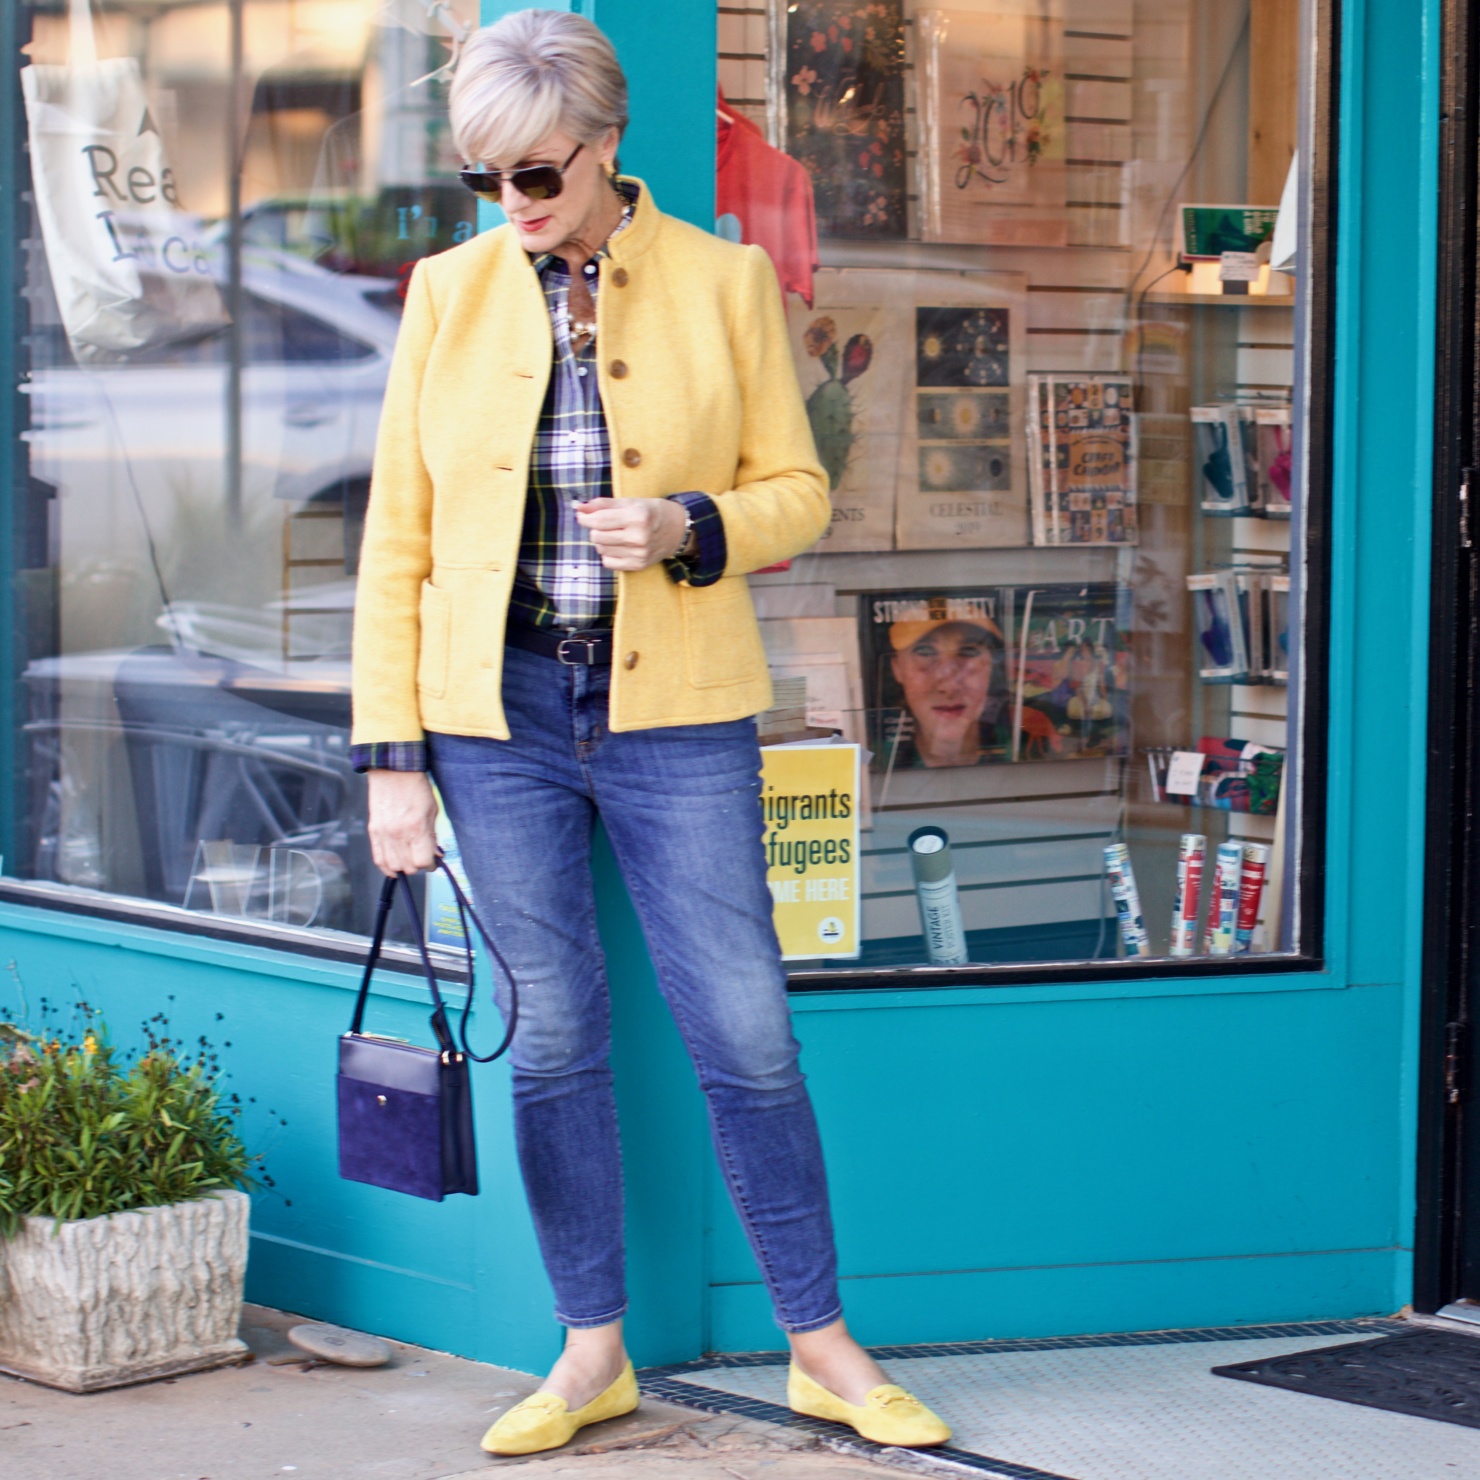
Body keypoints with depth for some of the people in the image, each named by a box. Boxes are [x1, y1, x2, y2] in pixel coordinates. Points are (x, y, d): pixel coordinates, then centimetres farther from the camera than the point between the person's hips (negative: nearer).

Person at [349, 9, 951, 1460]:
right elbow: (397, 537, 4)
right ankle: (592, 1353, 20)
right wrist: (390, 756, -2)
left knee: (745, 1033, 0)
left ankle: (823, 1347, 14)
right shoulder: (448, 292, 3)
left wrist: (687, 526, -19)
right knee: (551, 1036, 7)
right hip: (497, 712, 2)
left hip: (675, 714, -1)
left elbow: (796, 493, 3)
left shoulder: (724, 282, -1)